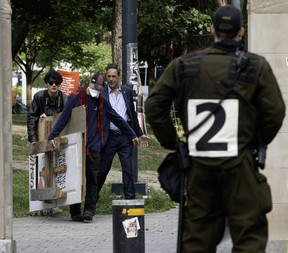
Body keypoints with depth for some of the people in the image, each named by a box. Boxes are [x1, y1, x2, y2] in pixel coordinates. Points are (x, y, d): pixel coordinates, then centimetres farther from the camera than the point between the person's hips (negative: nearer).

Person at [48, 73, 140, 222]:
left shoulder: (101, 102, 12)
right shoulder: (76, 98, -1)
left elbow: (117, 120, 19)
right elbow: (63, 119, -8)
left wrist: (132, 136, 23)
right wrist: (52, 136, -17)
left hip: (93, 148, 3)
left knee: (92, 179, -4)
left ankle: (89, 210, -2)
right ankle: (75, 212, 9)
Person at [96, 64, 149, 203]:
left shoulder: (127, 91, 9)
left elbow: (133, 114, 16)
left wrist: (139, 134, 16)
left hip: (125, 137, 2)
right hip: (109, 137, -2)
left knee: (128, 169, 1)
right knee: (102, 169, 5)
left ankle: (130, 199, 5)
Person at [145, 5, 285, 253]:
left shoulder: (184, 66, 4)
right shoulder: (256, 67, -3)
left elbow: (154, 106, 4)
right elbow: (274, 112, -6)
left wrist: (172, 142, 12)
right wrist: (259, 141, 11)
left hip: (198, 164, 3)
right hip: (240, 165, -3)